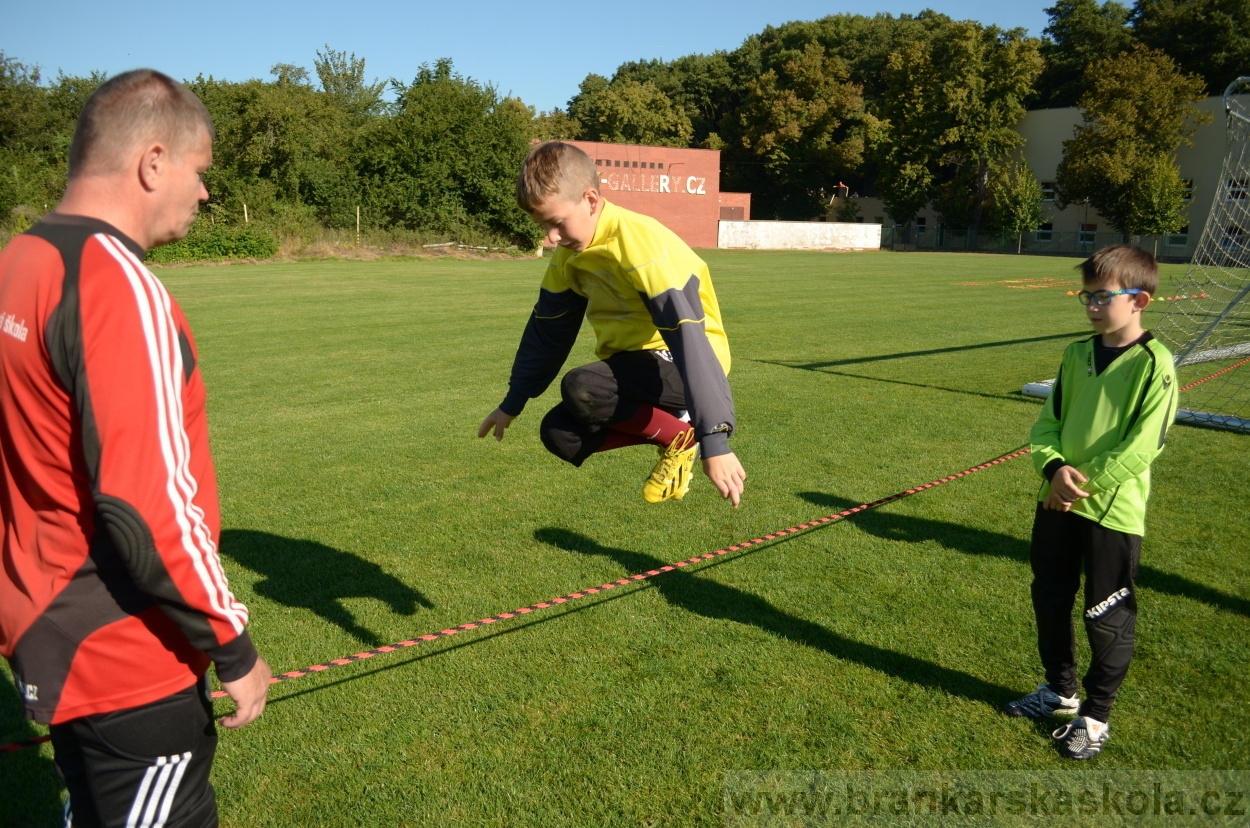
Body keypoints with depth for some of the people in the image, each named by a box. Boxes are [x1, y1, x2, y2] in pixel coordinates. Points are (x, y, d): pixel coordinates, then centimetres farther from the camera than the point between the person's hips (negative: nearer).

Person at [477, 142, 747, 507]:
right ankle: (667, 421, 8)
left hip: (681, 366, -8)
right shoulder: (570, 252, -1)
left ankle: (682, 437, -6)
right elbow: (547, 332, 12)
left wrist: (714, 441, -39)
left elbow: (689, 340, -33)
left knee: (579, 390, -30)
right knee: (560, 435, -11)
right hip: (632, 362, 8)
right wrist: (512, 403, 17)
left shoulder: (642, 246, -26)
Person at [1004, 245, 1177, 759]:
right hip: (1057, 502, 6)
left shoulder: (1153, 365, -13)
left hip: (1113, 510, -6)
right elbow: (1047, 421, 6)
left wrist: (1083, 484, -17)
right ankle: (1060, 691, 38)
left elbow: (1142, 447, -18)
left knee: (1107, 619, 7)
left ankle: (1095, 716, 25)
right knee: (1049, 600, 17)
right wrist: (1054, 468, -12)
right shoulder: (1077, 355, 5)